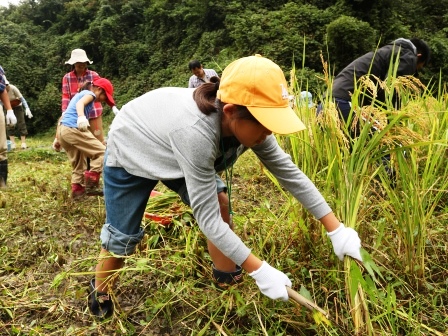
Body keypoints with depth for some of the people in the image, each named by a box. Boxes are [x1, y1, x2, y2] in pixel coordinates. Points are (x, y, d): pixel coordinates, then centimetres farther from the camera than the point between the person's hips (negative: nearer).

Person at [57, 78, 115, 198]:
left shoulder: (80, 94, 31)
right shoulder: (89, 94, 6)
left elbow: (64, 116, 32)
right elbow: (80, 104, -19)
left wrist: (58, 140, 34)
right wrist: (81, 117, -39)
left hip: (62, 130, 9)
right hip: (73, 128, -9)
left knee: (78, 162, 20)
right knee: (102, 152, -6)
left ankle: (77, 188, 21)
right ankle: (91, 184, -9)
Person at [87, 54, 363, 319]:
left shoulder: (243, 122, -25)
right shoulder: (196, 133, -46)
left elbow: (289, 172, -18)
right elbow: (207, 218, -41)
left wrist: (337, 230, -18)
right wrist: (260, 271, -37)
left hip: (167, 149, 6)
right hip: (129, 153, -5)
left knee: (218, 200, -9)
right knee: (123, 237, 3)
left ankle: (228, 282, 7)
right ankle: (100, 292, 33)